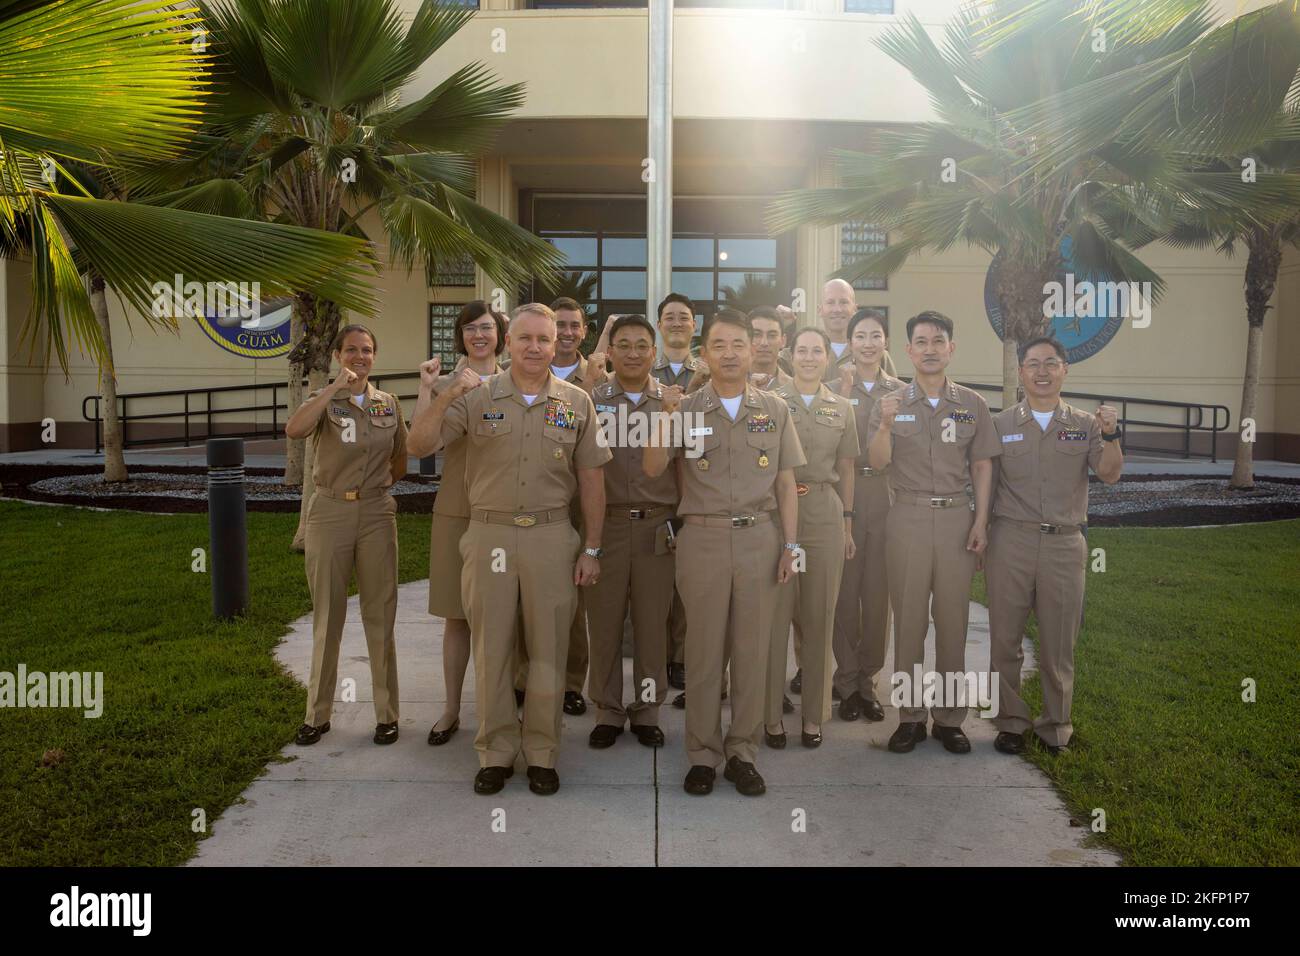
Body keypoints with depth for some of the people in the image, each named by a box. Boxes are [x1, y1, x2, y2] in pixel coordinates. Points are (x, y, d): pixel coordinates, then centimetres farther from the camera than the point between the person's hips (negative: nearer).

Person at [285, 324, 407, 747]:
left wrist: (374, 485, 12)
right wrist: (335, 388, -25)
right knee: (327, 616, 7)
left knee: (380, 615, 6)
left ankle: (386, 713, 17)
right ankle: (317, 714, 19)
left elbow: (401, 463, 18)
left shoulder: (390, 403, 8)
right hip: (329, 513, -1)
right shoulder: (324, 400, 0)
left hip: (376, 514, 2)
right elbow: (293, 430, -23)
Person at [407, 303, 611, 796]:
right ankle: (495, 751, 23)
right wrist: (446, 396, -19)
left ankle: (542, 753, 22)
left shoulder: (576, 402, 4)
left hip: (552, 537, 0)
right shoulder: (477, 396, 2)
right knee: (491, 648, 8)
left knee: (548, 649, 8)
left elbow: (590, 478, 5)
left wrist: (591, 548, 2)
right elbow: (419, 444, -4)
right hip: (489, 534, 0)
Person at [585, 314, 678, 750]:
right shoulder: (591, 400, 6)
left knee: (652, 621, 7)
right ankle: (607, 710, 20)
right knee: (604, 620, 5)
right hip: (605, 523, 0)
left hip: (657, 526, 0)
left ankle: (647, 709, 22)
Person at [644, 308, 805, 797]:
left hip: (759, 538, 1)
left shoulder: (775, 409, 8)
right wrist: (668, 416, -18)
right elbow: (652, 468, -6)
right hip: (703, 538, -1)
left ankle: (743, 753, 20)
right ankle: (702, 754, 18)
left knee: (752, 650, 6)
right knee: (704, 651, 5)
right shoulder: (688, 408, 4)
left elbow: (785, 483, 8)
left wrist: (790, 545, 3)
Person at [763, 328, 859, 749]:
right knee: (775, 614, 0)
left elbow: (846, 472, 14)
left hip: (825, 516, 3)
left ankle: (814, 715, 18)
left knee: (820, 616, 7)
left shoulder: (842, 409, 11)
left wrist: (848, 524, 11)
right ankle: (771, 715, 11)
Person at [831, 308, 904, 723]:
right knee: (846, 590, 2)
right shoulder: (837, 386, 4)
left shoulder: (900, 391, 10)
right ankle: (847, 682, 15)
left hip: (886, 497, 2)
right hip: (845, 495, -2)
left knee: (878, 593, 5)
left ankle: (868, 681, 18)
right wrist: (845, 394, -13)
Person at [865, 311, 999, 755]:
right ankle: (910, 715, 14)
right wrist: (886, 425, -24)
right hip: (908, 518, -1)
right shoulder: (890, 403, 5)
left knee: (953, 619, 6)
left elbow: (982, 466, 8)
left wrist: (980, 521, -1)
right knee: (908, 618, 4)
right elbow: (878, 461, -6)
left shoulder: (972, 404, 8)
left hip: (957, 518, 1)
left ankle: (950, 717, 17)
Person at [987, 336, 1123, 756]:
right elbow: (983, 485, 8)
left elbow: (1110, 474, -4)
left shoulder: (1086, 424, 8)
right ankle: (1010, 721, 19)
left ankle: (1054, 726, 22)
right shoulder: (1000, 424, 6)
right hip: (1010, 540, 0)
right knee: (1005, 639, 5)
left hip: (1064, 545, 1)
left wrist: (1111, 435, -21)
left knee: (1058, 644, 7)